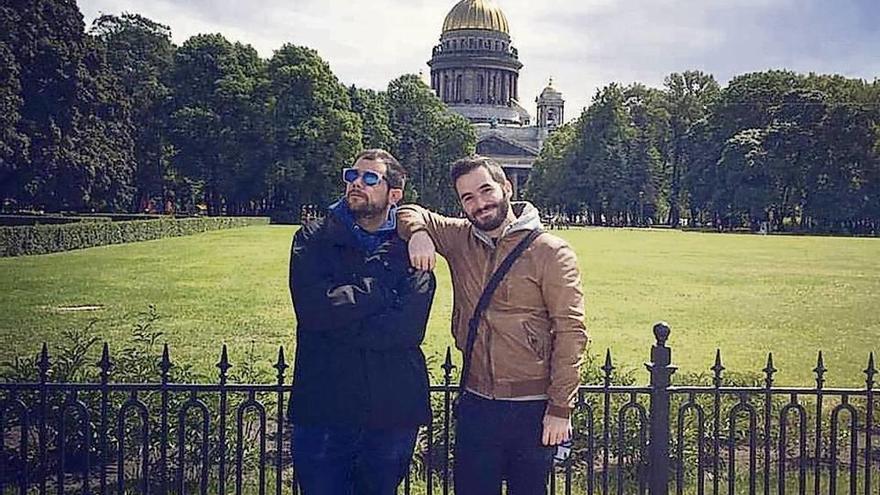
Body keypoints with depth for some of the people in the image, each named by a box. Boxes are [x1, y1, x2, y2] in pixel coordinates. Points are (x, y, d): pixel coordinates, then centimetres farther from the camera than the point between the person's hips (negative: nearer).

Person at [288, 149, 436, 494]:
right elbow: (312, 308, -15)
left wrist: (339, 322, -15)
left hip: (393, 409, 0)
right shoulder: (314, 239, 3)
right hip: (323, 405, 0)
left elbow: (409, 327, -14)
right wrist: (381, 291, -13)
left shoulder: (410, 248, 1)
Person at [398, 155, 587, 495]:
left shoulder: (551, 253, -8)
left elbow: (570, 331, -10)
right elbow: (409, 213, 14)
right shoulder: (459, 240, 5)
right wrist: (418, 232, -10)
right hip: (475, 405, 4)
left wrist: (560, 409, -13)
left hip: (533, 409, -3)